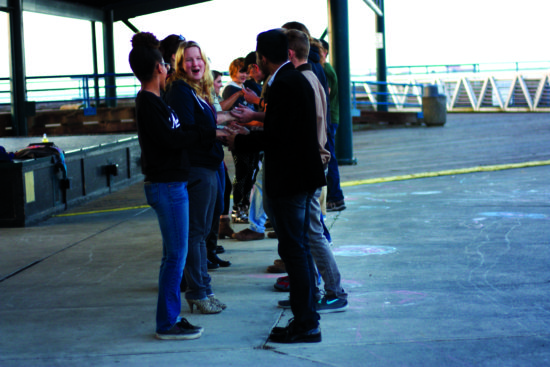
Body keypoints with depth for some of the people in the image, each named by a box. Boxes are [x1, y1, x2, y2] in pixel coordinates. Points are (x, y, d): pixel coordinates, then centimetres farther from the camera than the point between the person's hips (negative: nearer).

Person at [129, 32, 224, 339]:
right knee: (176, 254, -6)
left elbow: (178, 132, 15)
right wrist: (209, 134, -11)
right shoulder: (148, 102, -14)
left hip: (172, 184, 10)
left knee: (173, 254, 14)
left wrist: (213, 132, 9)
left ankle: (170, 317, 21)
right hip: (166, 186, -10)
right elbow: (170, 139, -20)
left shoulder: (154, 100, 16)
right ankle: (167, 323, 1)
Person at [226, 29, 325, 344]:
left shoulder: (283, 85, -18)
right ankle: (308, 315, 25)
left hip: (288, 180, -10)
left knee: (294, 250, -5)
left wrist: (239, 142, -9)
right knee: (299, 248, 17)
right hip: (303, 176, 10)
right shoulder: (298, 79, 13)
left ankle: (306, 324, 0)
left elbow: (275, 137, -22)